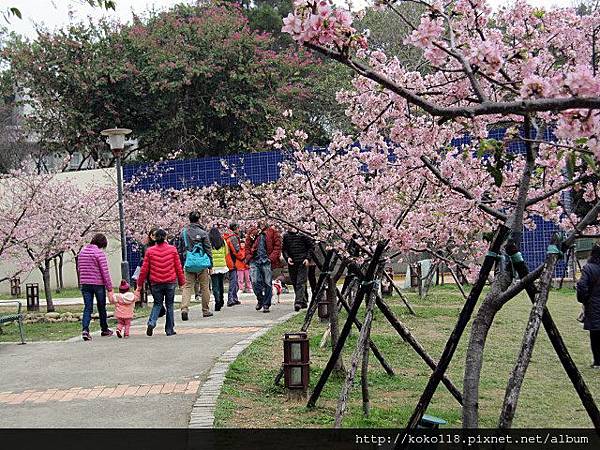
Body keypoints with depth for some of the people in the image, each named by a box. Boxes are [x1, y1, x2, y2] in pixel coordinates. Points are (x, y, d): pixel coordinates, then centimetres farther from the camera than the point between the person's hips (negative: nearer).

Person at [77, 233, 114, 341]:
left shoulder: (82, 252, 7)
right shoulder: (99, 253, -13)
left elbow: (79, 268, 14)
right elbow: (105, 271, -14)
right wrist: (109, 287, -9)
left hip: (85, 284, 4)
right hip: (98, 284, -4)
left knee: (87, 307, 3)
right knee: (101, 307, 11)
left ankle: (85, 329, -16)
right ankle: (104, 329, 25)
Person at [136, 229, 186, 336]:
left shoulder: (150, 251, -1)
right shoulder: (172, 249, -1)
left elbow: (144, 269, 1)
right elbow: (178, 267, 2)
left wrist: (140, 284, 10)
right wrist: (182, 282, 12)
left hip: (155, 283, 1)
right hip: (170, 282, 0)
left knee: (157, 304, 16)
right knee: (169, 305, 11)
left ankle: (151, 323, -7)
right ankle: (169, 330, 14)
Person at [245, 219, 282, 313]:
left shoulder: (272, 232, 6)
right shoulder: (252, 232, 13)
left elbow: (277, 246, 1)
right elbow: (247, 246, 14)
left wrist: (272, 258, -9)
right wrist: (248, 257, 1)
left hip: (267, 261, -1)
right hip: (254, 261, 1)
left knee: (267, 283, 0)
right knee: (255, 281, -9)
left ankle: (266, 304, 10)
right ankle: (260, 299, 15)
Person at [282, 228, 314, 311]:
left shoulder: (302, 235, -2)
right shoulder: (285, 236, 8)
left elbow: (311, 246, 3)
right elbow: (284, 249, 11)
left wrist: (308, 258, -5)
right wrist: (287, 257, -7)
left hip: (302, 263, -4)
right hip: (291, 263, 4)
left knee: (301, 282, -12)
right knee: (295, 283, 9)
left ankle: (299, 301, -18)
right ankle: (304, 301, 22)